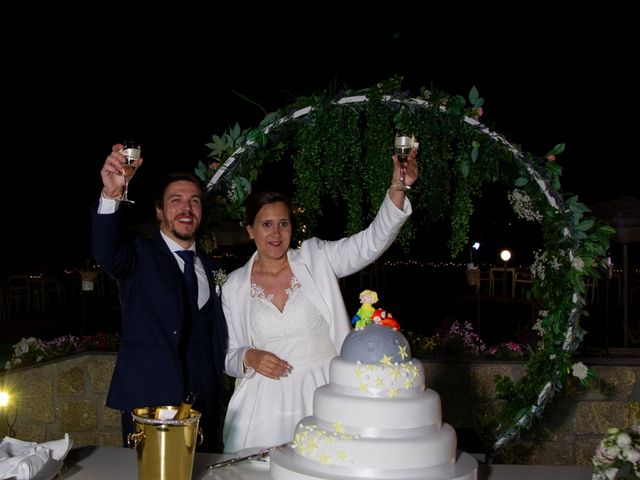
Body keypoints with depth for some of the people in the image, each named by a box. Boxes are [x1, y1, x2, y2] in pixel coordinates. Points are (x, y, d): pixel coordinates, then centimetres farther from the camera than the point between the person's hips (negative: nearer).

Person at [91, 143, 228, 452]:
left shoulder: (210, 267, 14)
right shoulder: (140, 254, -3)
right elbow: (106, 253, -27)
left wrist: (217, 400, 13)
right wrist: (111, 195, -43)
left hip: (204, 406, 5)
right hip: (149, 402, -5)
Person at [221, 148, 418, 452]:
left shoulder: (317, 259, 0)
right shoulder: (234, 286, 4)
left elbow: (371, 242, -13)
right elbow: (228, 355, 10)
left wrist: (398, 188, -26)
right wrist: (249, 358, -13)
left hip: (323, 395, -1)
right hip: (265, 403, 1)